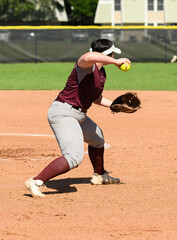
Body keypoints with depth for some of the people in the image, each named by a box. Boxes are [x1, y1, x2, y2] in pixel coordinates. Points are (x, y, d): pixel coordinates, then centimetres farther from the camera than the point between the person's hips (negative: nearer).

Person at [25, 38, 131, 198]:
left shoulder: (101, 73, 13)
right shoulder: (87, 65, -18)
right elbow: (89, 57, -46)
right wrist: (116, 62, -36)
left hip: (79, 116, 11)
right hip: (63, 113, -11)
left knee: (97, 138, 34)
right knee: (74, 157, -26)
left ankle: (99, 175, 58)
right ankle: (35, 182, -27)